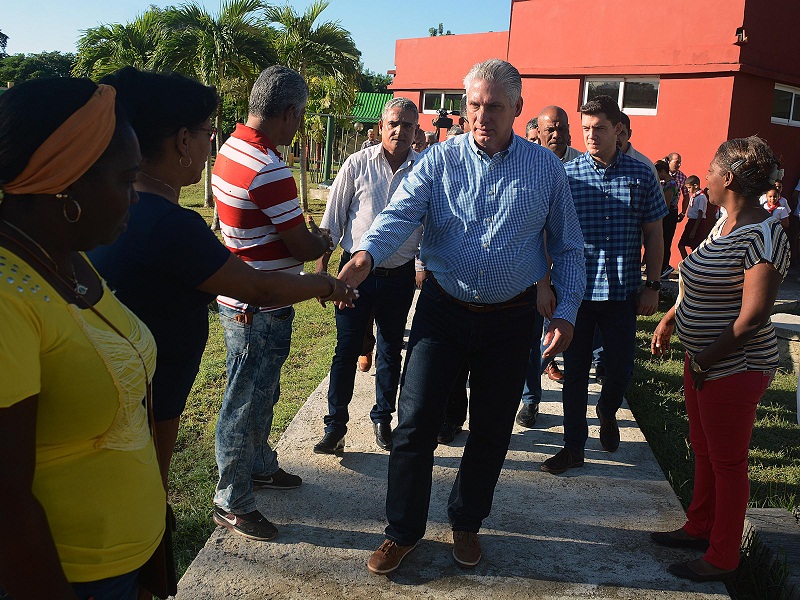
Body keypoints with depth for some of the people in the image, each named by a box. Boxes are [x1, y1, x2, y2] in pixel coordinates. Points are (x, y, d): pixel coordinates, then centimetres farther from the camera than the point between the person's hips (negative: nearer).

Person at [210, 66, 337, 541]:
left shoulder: (232, 148, 5)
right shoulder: (270, 170, -26)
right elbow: (304, 247, -19)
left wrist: (307, 236, 7)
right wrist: (324, 242, 2)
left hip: (242, 300, 10)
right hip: (260, 309, -10)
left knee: (262, 394, 25)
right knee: (246, 404, 4)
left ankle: (260, 466, 44)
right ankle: (233, 503, 19)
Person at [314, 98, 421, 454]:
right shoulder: (358, 164, -3)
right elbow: (333, 220, 1)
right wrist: (321, 268, -1)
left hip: (400, 275, 2)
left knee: (391, 350, 13)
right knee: (346, 349, 2)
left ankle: (383, 419, 29)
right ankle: (335, 425, 12)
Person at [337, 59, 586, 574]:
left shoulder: (546, 168, 2)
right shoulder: (440, 160, -2)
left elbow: (568, 248, 7)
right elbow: (400, 214, -17)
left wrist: (566, 312, -2)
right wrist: (366, 255, -37)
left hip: (510, 318, 1)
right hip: (443, 309, -1)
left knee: (491, 431, 12)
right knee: (415, 422, 0)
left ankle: (467, 523, 35)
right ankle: (403, 531, 19)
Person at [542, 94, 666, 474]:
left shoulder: (641, 176, 1)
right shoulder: (567, 174, -2)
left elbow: (653, 233, 6)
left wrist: (653, 286, 3)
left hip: (622, 291, 1)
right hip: (576, 290, -1)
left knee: (620, 368, 8)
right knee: (575, 371, 6)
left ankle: (607, 414, 41)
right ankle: (574, 447, 19)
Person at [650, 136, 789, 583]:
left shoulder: (763, 237, -22)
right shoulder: (725, 224, 7)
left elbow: (753, 316, -24)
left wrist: (707, 360, -17)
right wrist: (671, 319, 12)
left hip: (735, 367, -9)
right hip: (703, 360, 9)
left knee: (727, 461, 5)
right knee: (704, 450, 21)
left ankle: (723, 558, 21)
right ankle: (700, 528, 39)